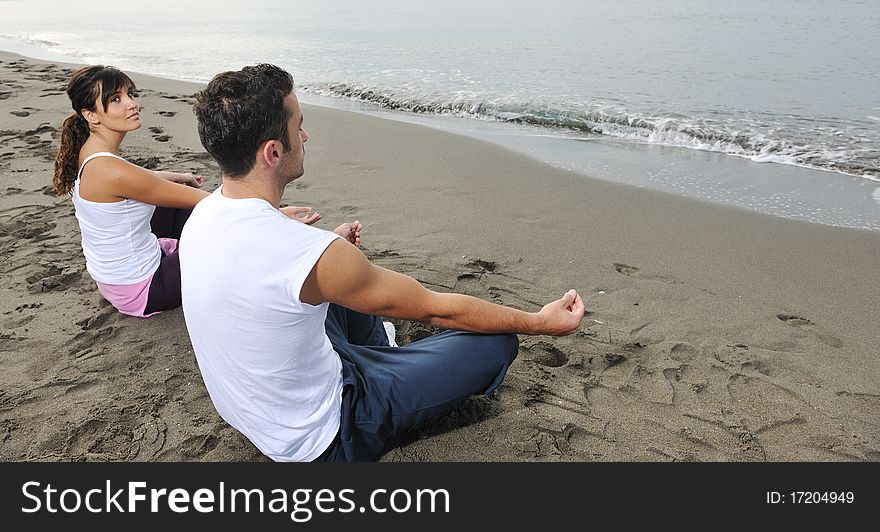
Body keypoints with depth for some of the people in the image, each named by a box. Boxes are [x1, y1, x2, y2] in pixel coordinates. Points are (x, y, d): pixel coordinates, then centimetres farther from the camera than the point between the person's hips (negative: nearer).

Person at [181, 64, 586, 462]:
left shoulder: (204, 215, -8)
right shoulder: (311, 254, -34)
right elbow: (435, 309, -23)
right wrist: (540, 322, -10)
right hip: (316, 442, -8)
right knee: (497, 342, -7)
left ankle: (380, 364, 38)